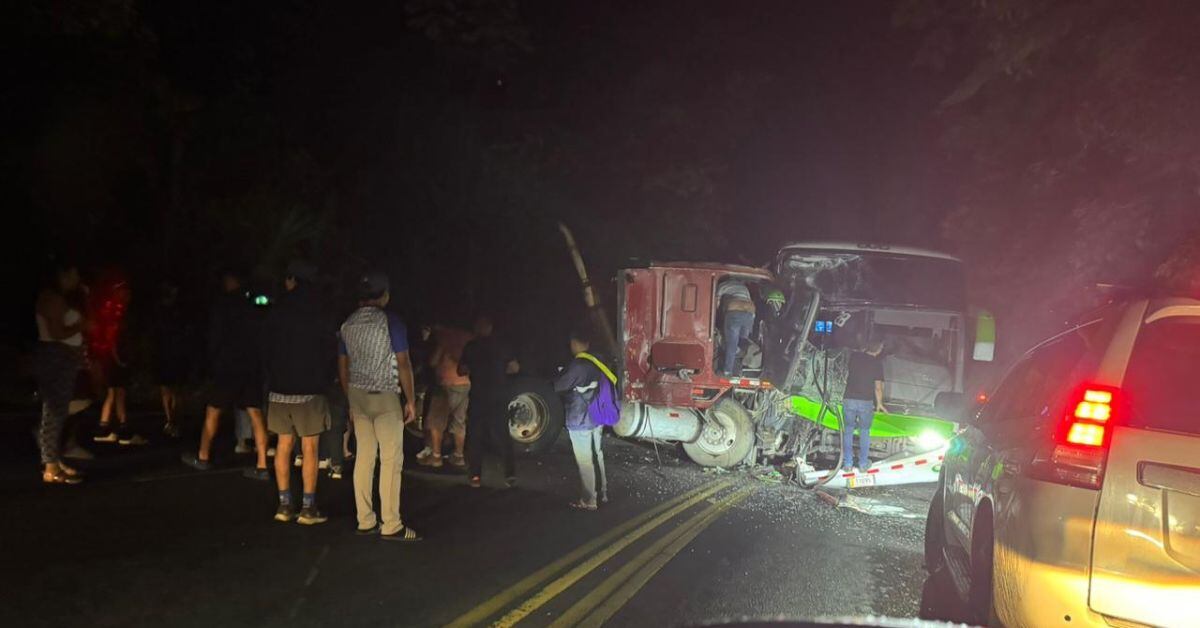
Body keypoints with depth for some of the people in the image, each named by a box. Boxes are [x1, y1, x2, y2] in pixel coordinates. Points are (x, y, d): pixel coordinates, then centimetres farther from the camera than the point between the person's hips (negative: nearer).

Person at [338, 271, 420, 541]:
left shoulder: (348, 324, 9)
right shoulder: (390, 321, -9)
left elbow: (343, 367, 14)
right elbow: (403, 364, -11)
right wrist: (410, 400, -4)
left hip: (357, 395, 6)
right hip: (385, 397, -6)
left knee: (364, 457, 10)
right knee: (391, 460, -3)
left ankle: (365, 521, 13)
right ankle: (391, 526, -3)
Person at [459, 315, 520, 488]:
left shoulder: (470, 347, -3)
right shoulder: (501, 346, 0)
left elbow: (461, 371, 0)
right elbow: (514, 367, 1)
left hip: (477, 398, -1)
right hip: (499, 398, 1)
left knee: (475, 438, 7)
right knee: (502, 436, 8)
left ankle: (475, 476, 1)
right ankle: (510, 474, 0)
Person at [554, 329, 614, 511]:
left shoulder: (578, 365, -19)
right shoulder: (596, 362, 4)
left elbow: (558, 386, -14)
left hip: (580, 421, -8)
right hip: (597, 419, 8)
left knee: (585, 462, 0)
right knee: (598, 456, 18)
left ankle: (589, 501, 5)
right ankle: (603, 493, 27)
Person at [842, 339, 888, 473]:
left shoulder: (854, 356, 1)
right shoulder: (877, 363, -6)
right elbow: (878, 387, -5)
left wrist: (865, 350, 26)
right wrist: (879, 403, 6)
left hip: (849, 399, 2)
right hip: (866, 401, -2)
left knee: (848, 430, 14)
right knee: (864, 431, 13)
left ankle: (847, 464, 15)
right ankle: (863, 464, 19)